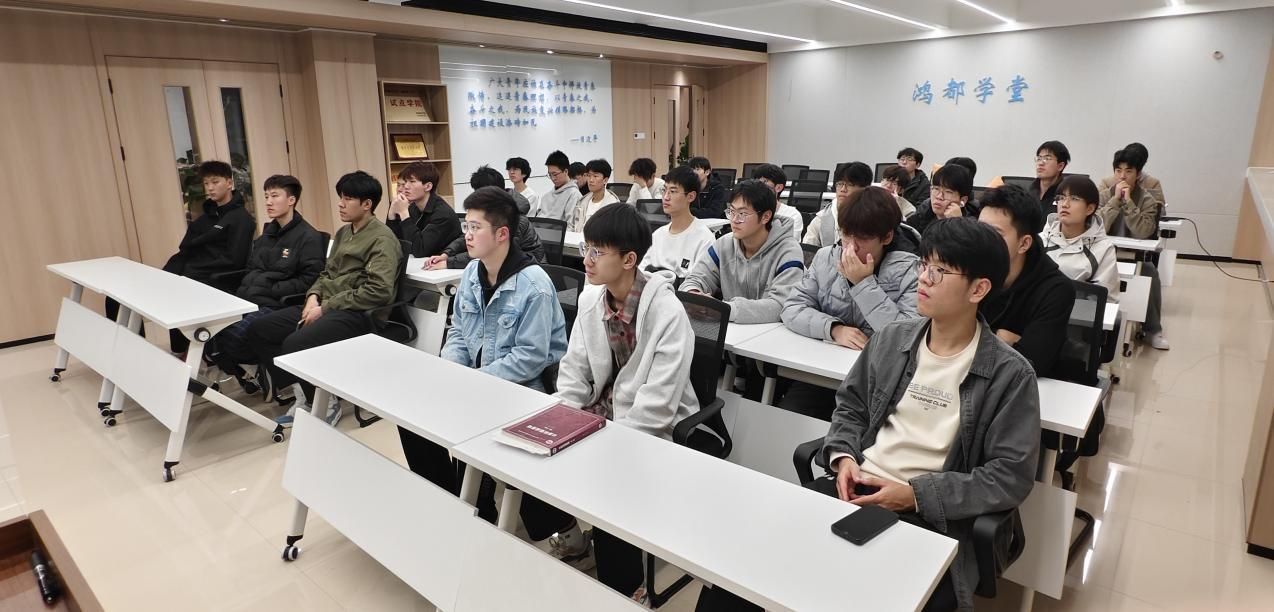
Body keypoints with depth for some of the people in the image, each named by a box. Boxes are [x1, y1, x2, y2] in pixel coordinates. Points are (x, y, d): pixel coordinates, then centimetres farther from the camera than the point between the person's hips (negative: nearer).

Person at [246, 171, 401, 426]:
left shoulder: (382, 239, -11)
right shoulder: (343, 233, 18)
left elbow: (378, 291, -22)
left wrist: (325, 307, -18)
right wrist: (314, 296, 1)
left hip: (359, 315, -9)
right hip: (326, 306, 10)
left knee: (294, 344, -29)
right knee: (258, 330, 1)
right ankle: (302, 392, 7)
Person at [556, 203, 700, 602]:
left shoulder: (667, 313, -22)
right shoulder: (590, 299, -2)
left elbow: (657, 405, -24)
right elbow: (574, 370, 4)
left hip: (651, 429, -6)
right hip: (599, 413, 6)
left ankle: (625, 588, 5)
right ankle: (563, 526, 23)